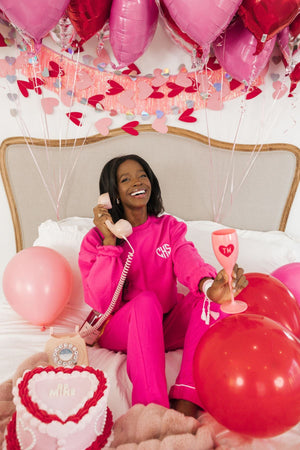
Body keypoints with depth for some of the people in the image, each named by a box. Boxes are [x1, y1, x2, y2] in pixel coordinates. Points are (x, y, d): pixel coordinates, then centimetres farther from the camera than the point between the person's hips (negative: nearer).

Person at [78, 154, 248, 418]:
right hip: (118, 331, -3)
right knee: (146, 300, -33)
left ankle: (185, 404, -31)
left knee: (210, 299, -24)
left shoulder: (170, 227, 4)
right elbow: (102, 302, -16)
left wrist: (210, 284, -42)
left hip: (165, 326, 3)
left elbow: (188, 261, -18)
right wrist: (110, 241, -22)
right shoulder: (96, 239, -5)